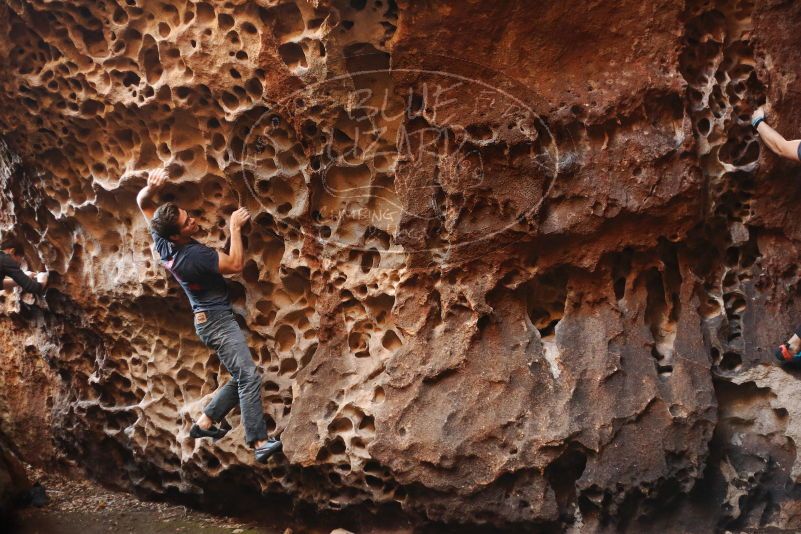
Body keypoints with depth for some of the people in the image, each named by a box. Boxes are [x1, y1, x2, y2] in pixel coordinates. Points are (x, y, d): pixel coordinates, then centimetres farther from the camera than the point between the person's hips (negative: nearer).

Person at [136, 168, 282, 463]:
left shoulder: (161, 241, -3)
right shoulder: (195, 255, -25)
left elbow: (143, 203, 4)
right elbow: (235, 264, -15)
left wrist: (151, 187, -19)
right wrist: (235, 229, -8)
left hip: (208, 318, 10)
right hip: (217, 319, -10)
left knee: (241, 377, 15)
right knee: (249, 376, -16)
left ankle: (206, 422, 20)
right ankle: (259, 442, -22)